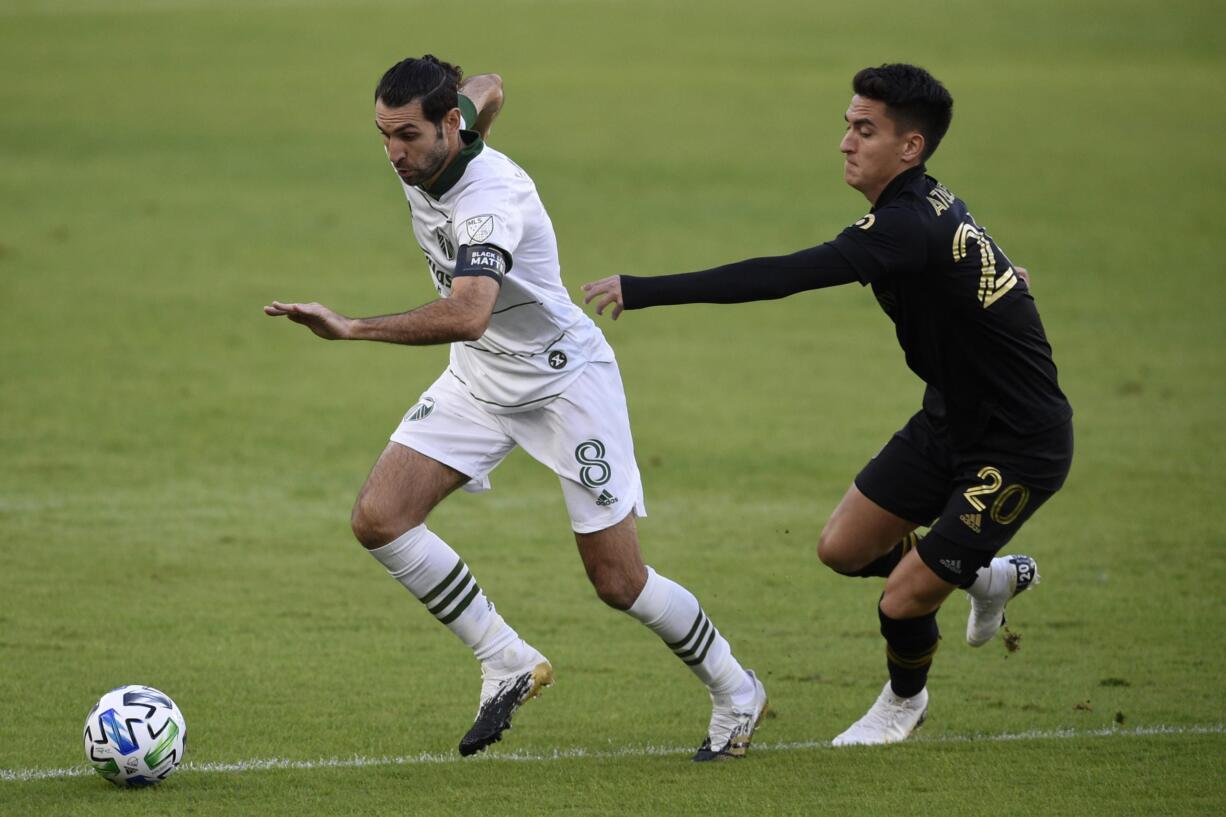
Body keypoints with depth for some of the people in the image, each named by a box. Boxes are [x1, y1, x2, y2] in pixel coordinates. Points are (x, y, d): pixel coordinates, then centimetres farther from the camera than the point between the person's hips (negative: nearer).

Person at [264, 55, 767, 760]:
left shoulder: (493, 199, -34)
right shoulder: (423, 157, -10)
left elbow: (467, 316, -51)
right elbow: (488, 88, 13)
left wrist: (353, 329, -53)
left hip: (565, 379, -8)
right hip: (480, 383, 8)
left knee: (619, 581, -3)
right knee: (379, 518, -11)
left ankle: (736, 694, 23)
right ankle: (509, 664, 2)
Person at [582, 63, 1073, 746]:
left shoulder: (908, 228, -31)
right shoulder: (931, 205, -2)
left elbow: (781, 277, -38)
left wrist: (645, 291, -38)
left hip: (1019, 450, -9)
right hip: (950, 419, 9)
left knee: (904, 602, -5)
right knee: (844, 548, 10)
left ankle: (906, 699, 29)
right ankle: (990, 578, 35)